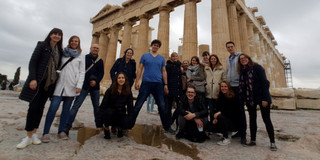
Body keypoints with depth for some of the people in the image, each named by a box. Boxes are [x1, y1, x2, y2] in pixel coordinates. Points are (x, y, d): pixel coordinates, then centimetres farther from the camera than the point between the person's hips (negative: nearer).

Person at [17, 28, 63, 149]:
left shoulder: (60, 50, 12)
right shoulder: (42, 45, 1)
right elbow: (32, 62, -6)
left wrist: (56, 79, 4)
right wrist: (33, 79, -15)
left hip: (50, 82, 4)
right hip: (37, 81, -4)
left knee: (41, 107, 6)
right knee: (33, 106, -5)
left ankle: (34, 133, 14)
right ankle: (29, 136, 4)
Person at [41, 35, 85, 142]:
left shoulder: (81, 56, 8)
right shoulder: (63, 53, 11)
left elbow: (82, 72, 3)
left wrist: (79, 85, -7)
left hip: (72, 86, 0)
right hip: (60, 84, 0)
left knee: (66, 109, 6)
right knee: (53, 107, -7)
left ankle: (61, 131, 18)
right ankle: (46, 133, 4)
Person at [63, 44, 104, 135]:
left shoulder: (100, 61, 10)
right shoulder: (84, 58, 2)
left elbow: (102, 73, 6)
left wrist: (96, 81, -10)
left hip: (95, 87, 3)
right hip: (84, 86, -3)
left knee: (96, 106, 11)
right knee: (76, 106, -7)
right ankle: (67, 126, 0)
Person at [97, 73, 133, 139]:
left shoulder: (128, 92, -5)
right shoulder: (110, 90, -9)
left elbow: (130, 107, -4)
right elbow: (103, 105, -11)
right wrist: (99, 124, -15)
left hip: (121, 114, 1)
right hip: (110, 114, -1)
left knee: (126, 123, -28)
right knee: (109, 111, -35)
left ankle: (119, 128, 10)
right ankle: (106, 129, -6)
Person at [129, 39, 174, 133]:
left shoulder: (162, 58, 14)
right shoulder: (144, 56, 10)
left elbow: (164, 71, 12)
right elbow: (140, 69, 5)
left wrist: (165, 84, 4)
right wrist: (137, 81, -5)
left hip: (158, 84, 2)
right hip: (146, 83, -1)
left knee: (162, 107, 6)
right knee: (138, 106, 0)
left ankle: (167, 127, 19)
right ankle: (129, 124, 13)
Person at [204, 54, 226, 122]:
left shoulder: (221, 69, 5)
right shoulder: (206, 69, 12)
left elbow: (224, 80, 4)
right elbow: (204, 79, 13)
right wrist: (205, 86, 5)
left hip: (218, 93, -1)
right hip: (209, 93, 1)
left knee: (217, 109, 4)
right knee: (211, 110, 4)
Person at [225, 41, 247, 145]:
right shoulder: (228, 59, 19)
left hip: (239, 86, -6)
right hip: (230, 87, 6)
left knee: (241, 109, -3)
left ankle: (243, 134, 6)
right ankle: (239, 131, 22)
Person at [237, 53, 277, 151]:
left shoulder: (257, 68, -8)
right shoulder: (242, 71, 9)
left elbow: (265, 82, -14)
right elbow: (241, 86, 9)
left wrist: (265, 98, -19)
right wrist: (243, 99, 2)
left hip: (261, 97, -6)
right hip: (250, 99, 6)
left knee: (266, 119, 2)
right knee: (252, 119, 12)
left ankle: (272, 142, 14)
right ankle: (253, 140, 23)